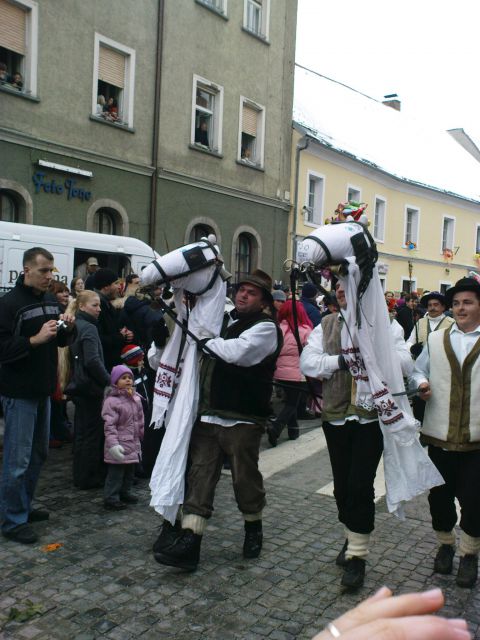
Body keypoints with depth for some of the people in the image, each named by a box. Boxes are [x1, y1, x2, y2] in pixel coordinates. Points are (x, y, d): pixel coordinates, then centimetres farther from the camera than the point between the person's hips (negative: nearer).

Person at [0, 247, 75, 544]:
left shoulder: (51, 302, 9)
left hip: (43, 390, 8)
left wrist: (69, 328, -2)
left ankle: (24, 506, 32)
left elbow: (62, 342, 18)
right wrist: (35, 339, -28)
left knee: (39, 452, 17)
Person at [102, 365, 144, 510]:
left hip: (133, 444, 8)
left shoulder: (136, 398, 8)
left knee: (129, 471, 18)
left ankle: (125, 493, 33)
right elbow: (109, 425, -19)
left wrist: (141, 435, 20)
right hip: (119, 446, -8)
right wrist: (113, 444, -24)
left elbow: (140, 420, 18)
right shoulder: (112, 400, -15)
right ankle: (111, 498, 6)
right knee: (116, 472, -3)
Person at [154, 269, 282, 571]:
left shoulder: (265, 327, -7)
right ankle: (189, 542, 4)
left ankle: (253, 527, 33)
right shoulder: (225, 319, 15)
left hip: (242, 419, -6)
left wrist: (207, 341, -9)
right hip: (209, 414, 6)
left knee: (245, 477, 8)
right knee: (200, 475, 2)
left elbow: (237, 352, -24)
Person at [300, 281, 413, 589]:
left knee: (360, 486, -4)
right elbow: (307, 362, -3)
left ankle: (357, 556, 10)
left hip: (371, 416, -3)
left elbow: (406, 364, -12)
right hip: (336, 416, 4)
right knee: (342, 485, 14)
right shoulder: (326, 326, 8)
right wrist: (341, 360, -16)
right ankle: (353, 537, 37)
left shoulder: (386, 324, 0)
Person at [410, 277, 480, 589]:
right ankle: (445, 544, 37)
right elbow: (418, 370, 15)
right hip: (440, 434, 3)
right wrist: (421, 384, -6)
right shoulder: (435, 339, 10)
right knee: (439, 496, 13)